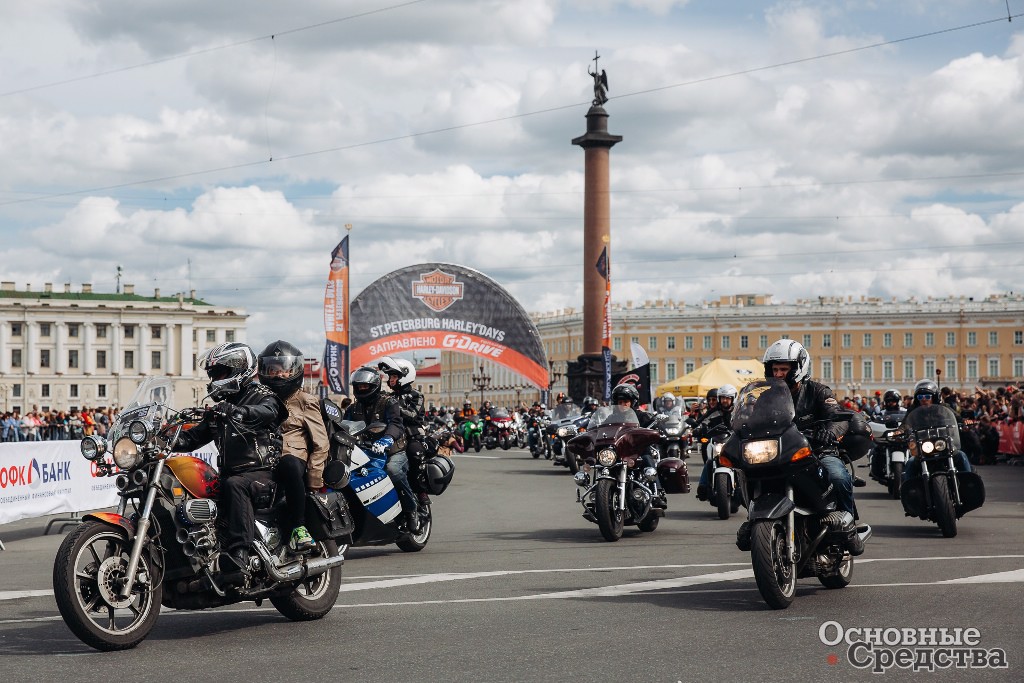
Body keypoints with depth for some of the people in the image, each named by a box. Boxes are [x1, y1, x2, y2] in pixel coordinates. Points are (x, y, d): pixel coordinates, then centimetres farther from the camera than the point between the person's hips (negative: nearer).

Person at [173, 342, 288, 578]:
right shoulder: (219, 407, 24)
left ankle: (239, 553, -50)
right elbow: (196, 436, 20)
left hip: (262, 472, -8)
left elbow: (265, 412, -25)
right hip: (230, 474, 8)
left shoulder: (261, 396, 0)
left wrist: (234, 411, -43)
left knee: (234, 485, -38)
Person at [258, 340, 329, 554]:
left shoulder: (305, 402, 13)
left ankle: (298, 528, -37)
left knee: (289, 464, -40)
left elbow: (320, 443, 6)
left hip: (291, 459, -3)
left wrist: (314, 480, -7)